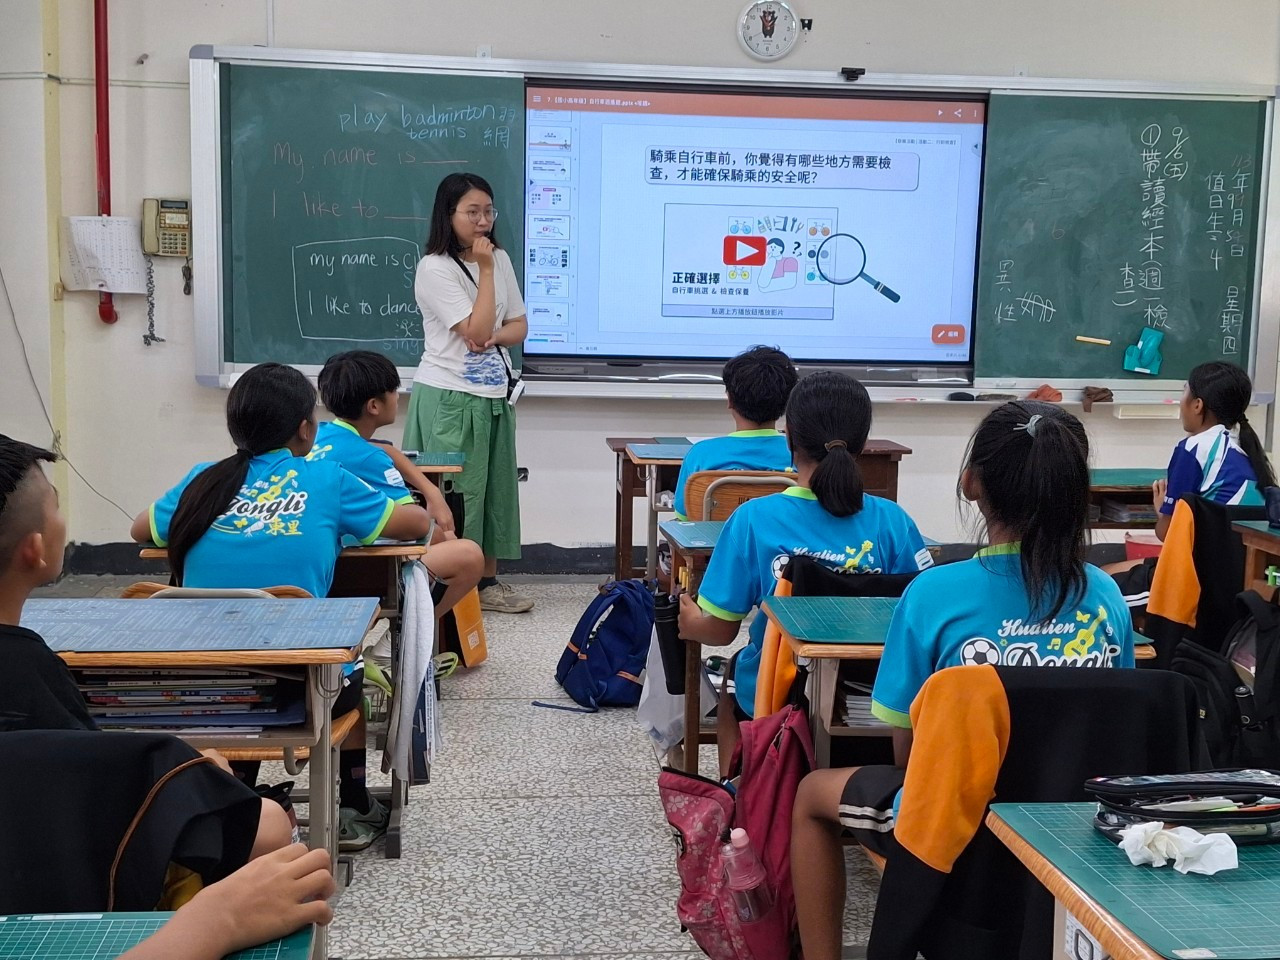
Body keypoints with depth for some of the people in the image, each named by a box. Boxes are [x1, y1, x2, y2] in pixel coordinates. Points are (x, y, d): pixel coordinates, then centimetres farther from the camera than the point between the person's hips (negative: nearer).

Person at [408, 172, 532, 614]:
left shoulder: (500, 259, 9)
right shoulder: (435, 268, -13)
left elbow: (519, 326, 10)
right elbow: (476, 330, -19)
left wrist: (495, 336, -12)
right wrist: (484, 269, -15)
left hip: (494, 395, 7)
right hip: (450, 398, -7)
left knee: (494, 489, 10)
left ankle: (488, 581, 20)